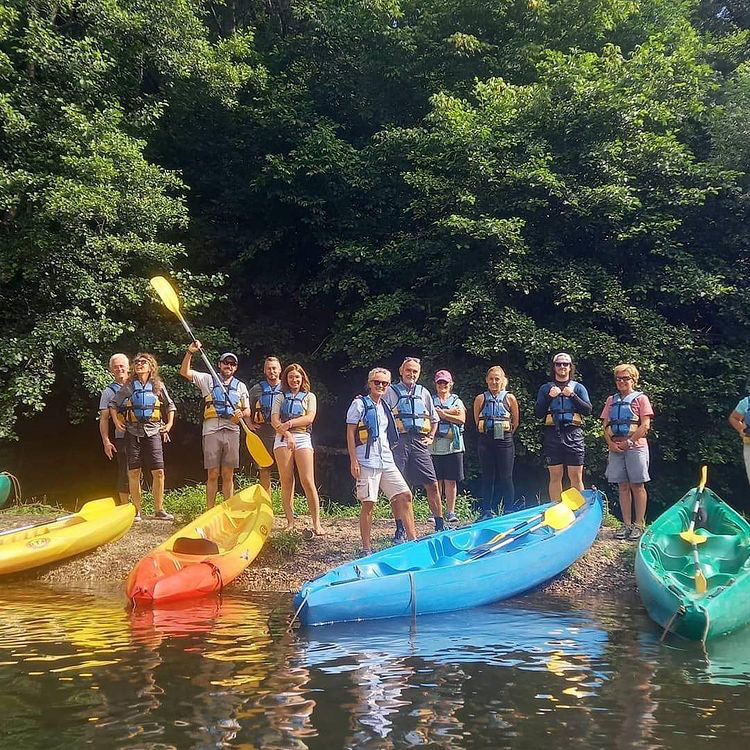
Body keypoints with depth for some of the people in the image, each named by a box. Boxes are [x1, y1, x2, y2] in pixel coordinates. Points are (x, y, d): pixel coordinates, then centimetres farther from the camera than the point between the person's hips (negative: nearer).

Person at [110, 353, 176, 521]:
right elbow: (113, 404, 13)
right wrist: (116, 421, 2)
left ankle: (159, 510, 4)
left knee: (158, 472, -5)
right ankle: (136, 511, 7)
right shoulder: (129, 386, 6)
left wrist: (169, 424, 9)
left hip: (152, 431, 0)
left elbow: (170, 405, 17)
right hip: (133, 432, 0)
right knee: (134, 473, -1)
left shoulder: (158, 386, 8)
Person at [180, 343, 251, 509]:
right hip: (211, 430, -2)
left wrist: (241, 413, -5)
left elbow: (247, 411, 18)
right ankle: (210, 511, 1)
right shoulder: (208, 380, 11)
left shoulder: (240, 386, 18)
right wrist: (190, 352, -10)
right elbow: (184, 372, 1)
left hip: (232, 431, 2)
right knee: (212, 474, -2)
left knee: (228, 475, 4)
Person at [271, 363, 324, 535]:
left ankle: (316, 523, -9)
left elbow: (309, 418, -1)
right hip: (283, 439, 1)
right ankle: (290, 522, 2)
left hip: (303, 439, -1)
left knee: (308, 482, -9)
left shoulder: (309, 397, 15)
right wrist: (287, 434, -12)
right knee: (286, 482, -2)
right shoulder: (280, 397, 16)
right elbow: (274, 421, 3)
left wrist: (290, 423, -10)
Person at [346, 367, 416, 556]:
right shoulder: (360, 404, -2)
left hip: (386, 461, 7)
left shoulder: (384, 406, 18)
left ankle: (412, 539, 6)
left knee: (405, 495, 1)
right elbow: (350, 433, -6)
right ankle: (366, 548, 3)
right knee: (368, 504, -4)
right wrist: (353, 461, -12)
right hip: (367, 461, -7)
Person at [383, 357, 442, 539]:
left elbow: (434, 418, 26)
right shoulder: (390, 391, 5)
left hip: (419, 442, 3)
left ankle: (440, 525, 9)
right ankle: (400, 530, 6)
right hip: (399, 441, -3)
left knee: (432, 484, -1)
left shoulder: (423, 393, 17)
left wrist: (431, 437, 15)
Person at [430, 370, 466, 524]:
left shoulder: (457, 401, 14)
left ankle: (450, 511, 6)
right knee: (436, 481, 0)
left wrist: (441, 413, -7)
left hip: (453, 446, 1)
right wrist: (450, 412, -9)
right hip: (434, 446, 0)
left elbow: (462, 419, -3)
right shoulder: (430, 400, 12)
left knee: (451, 480, 0)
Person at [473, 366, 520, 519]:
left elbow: (516, 422, 9)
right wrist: (487, 433, 11)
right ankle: (487, 512, 10)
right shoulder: (480, 399, 5)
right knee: (487, 477, 5)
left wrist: (506, 435, 11)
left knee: (506, 477, -1)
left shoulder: (510, 398, 2)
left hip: (504, 442, -2)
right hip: (485, 442, 2)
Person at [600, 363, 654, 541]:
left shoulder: (640, 398, 3)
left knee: (637, 486, -3)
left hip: (636, 446, -4)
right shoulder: (611, 400, 16)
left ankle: (639, 525, 1)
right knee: (623, 486, 5)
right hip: (615, 448, 4)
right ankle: (626, 524, 9)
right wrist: (611, 443, -4)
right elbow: (606, 426, 12)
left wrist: (629, 442, -12)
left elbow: (645, 425, -6)